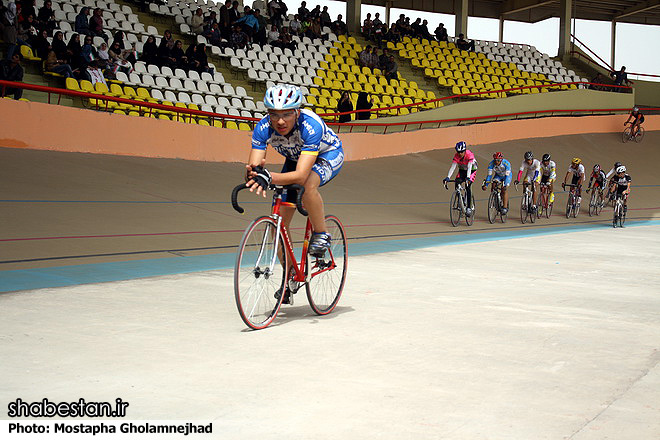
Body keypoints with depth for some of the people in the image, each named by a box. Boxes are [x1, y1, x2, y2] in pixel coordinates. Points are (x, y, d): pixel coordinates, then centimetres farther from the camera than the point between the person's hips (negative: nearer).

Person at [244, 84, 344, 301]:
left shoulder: (311, 126, -40)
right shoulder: (263, 128, -28)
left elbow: (301, 175, -48)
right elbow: (253, 166, -32)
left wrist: (270, 177, -63)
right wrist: (252, 173, -56)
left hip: (328, 154, -5)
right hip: (295, 158, 5)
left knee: (308, 184, -39)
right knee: (279, 222, -5)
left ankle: (321, 235, -14)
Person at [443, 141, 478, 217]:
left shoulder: (469, 155, -30)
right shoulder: (456, 156, -20)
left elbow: (469, 167, -40)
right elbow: (453, 167, -26)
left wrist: (468, 178, -54)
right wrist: (448, 177, -39)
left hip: (472, 171, -4)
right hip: (462, 170, 4)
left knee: (467, 186, -23)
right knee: (456, 183, -21)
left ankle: (469, 208, -18)